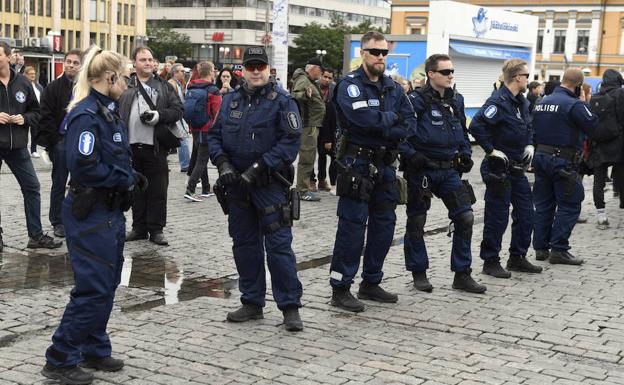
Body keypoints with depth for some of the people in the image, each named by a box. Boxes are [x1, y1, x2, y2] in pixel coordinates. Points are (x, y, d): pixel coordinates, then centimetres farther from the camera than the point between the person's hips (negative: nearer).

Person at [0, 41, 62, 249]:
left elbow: (36, 112, 12)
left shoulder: (22, 83, 5)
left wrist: (24, 118, -7)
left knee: (32, 187, 6)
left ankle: (36, 235, 15)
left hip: (17, 146, 3)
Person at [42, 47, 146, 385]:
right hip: (91, 213, -10)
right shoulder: (86, 115, -19)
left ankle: (94, 351, 28)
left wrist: (129, 177, 3)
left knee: (107, 284, 16)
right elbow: (84, 167, -26)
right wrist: (126, 179, -15)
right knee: (92, 289, -6)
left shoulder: (107, 112, 11)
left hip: (111, 211, 10)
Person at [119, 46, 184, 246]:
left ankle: (156, 230, 9)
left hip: (155, 146, -1)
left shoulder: (164, 87, 8)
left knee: (157, 191, 1)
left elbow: (177, 109, 3)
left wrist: (158, 116, -14)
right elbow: (117, 114, 5)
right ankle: (139, 228, 20)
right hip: (132, 146, 2)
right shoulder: (126, 88, 9)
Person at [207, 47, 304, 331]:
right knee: (244, 244, 12)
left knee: (279, 245, -6)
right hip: (237, 184, 6)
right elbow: (214, 135, 13)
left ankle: (290, 307, 2)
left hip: (270, 185, -5)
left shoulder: (281, 101, -6)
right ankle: (252, 302, 24)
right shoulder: (230, 100, 10)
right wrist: (223, 163, -6)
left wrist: (258, 168, -18)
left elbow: (291, 140, -14)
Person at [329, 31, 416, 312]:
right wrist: (392, 117, -9)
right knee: (352, 226, -7)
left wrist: (381, 129, -15)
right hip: (357, 164, -7)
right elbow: (362, 117, -25)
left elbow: (409, 124, 2)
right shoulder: (350, 84, -8)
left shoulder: (393, 88, 12)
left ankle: (371, 283, 24)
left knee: (384, 225, 11)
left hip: (384, 165, 7)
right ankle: (340, 289, 0)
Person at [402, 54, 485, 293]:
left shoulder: (456, 101, 10)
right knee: (416, 222, 5)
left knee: (465, 217, -1)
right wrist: (411, 155, -21)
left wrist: (466, 153, 10)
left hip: (449, 170, 5)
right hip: (422, 171, -5)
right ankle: (419, 273, 21)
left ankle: (462, 275, 9)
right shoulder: (416, 101, -11)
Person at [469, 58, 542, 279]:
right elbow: (476, 126, -29)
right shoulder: (499, 101, -18)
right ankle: (490, 261, 10)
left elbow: (528, 127, 28)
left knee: (526, 213, 14)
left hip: (518, 168, 9)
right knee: (497, 217, -1)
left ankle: (518, 258, 26)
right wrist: (491, 150, -22)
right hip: (499, 169, -9)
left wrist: (529, 145, 10)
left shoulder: (521, 102, 11)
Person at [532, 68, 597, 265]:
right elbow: (593, 127, -12)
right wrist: (584, 104, -3)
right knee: (569, 205, 0)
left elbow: (532, 130, 14)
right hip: (563, 162, -8)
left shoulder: (541, 102, 11)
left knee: (543, 204, 12)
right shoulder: (574, 105, -14)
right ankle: (558, 250, -1)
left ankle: (541, 248, 16)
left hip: (541, 157, 8)